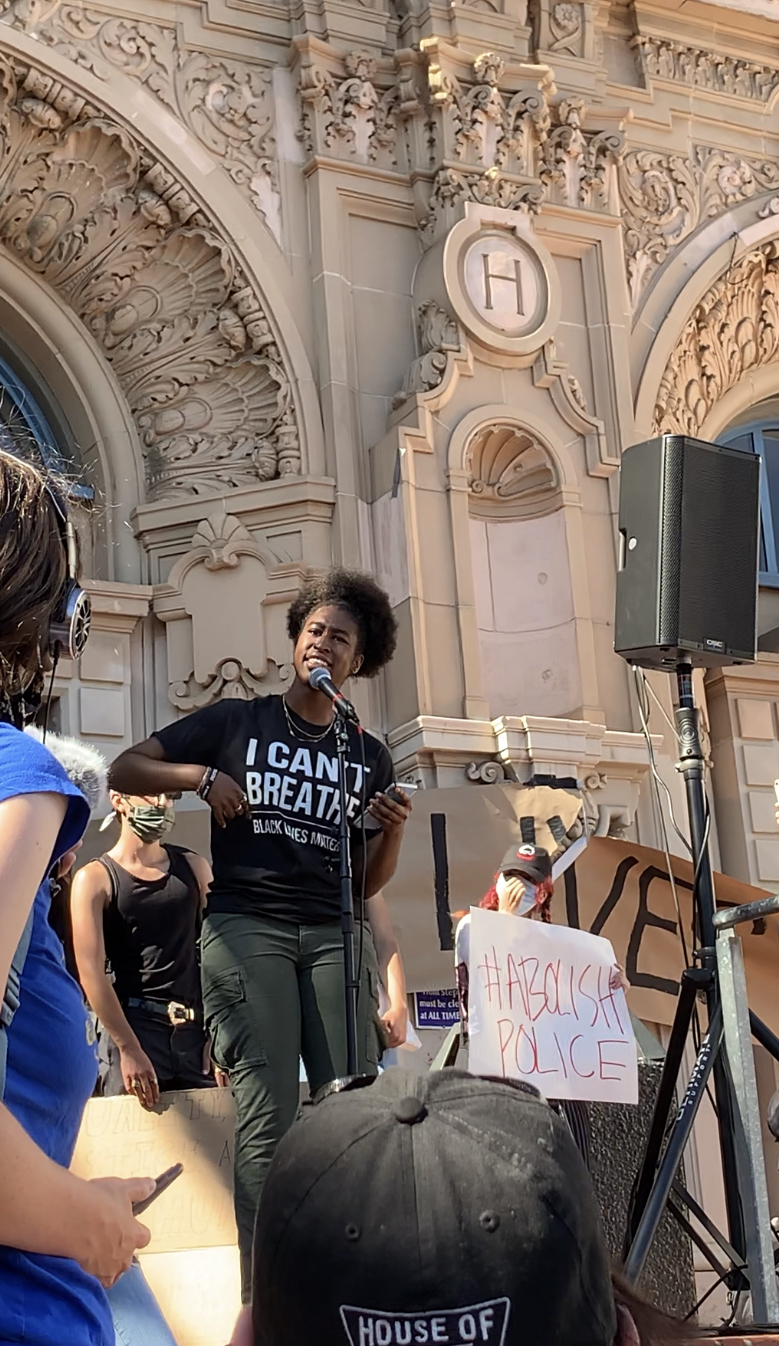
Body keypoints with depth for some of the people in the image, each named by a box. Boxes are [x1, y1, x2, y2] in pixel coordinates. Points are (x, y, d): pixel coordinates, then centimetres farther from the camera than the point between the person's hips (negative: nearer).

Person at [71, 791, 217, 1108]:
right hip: (132, 1026, -4)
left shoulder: (194, 868, 13)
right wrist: (128, 1049, -16)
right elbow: (91, 973, -9)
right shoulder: (95, 879, 0)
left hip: (195, 1028, 4)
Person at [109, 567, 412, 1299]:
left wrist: (394, 831, -4)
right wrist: (201, 775, -8)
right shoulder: (234, 721, 10)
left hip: (336, 934, 3)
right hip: (244, 926, -3)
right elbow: (124, 770, 7)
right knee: (268, 1116, -10)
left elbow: (366, 884, 16)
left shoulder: (369, 757, 17)